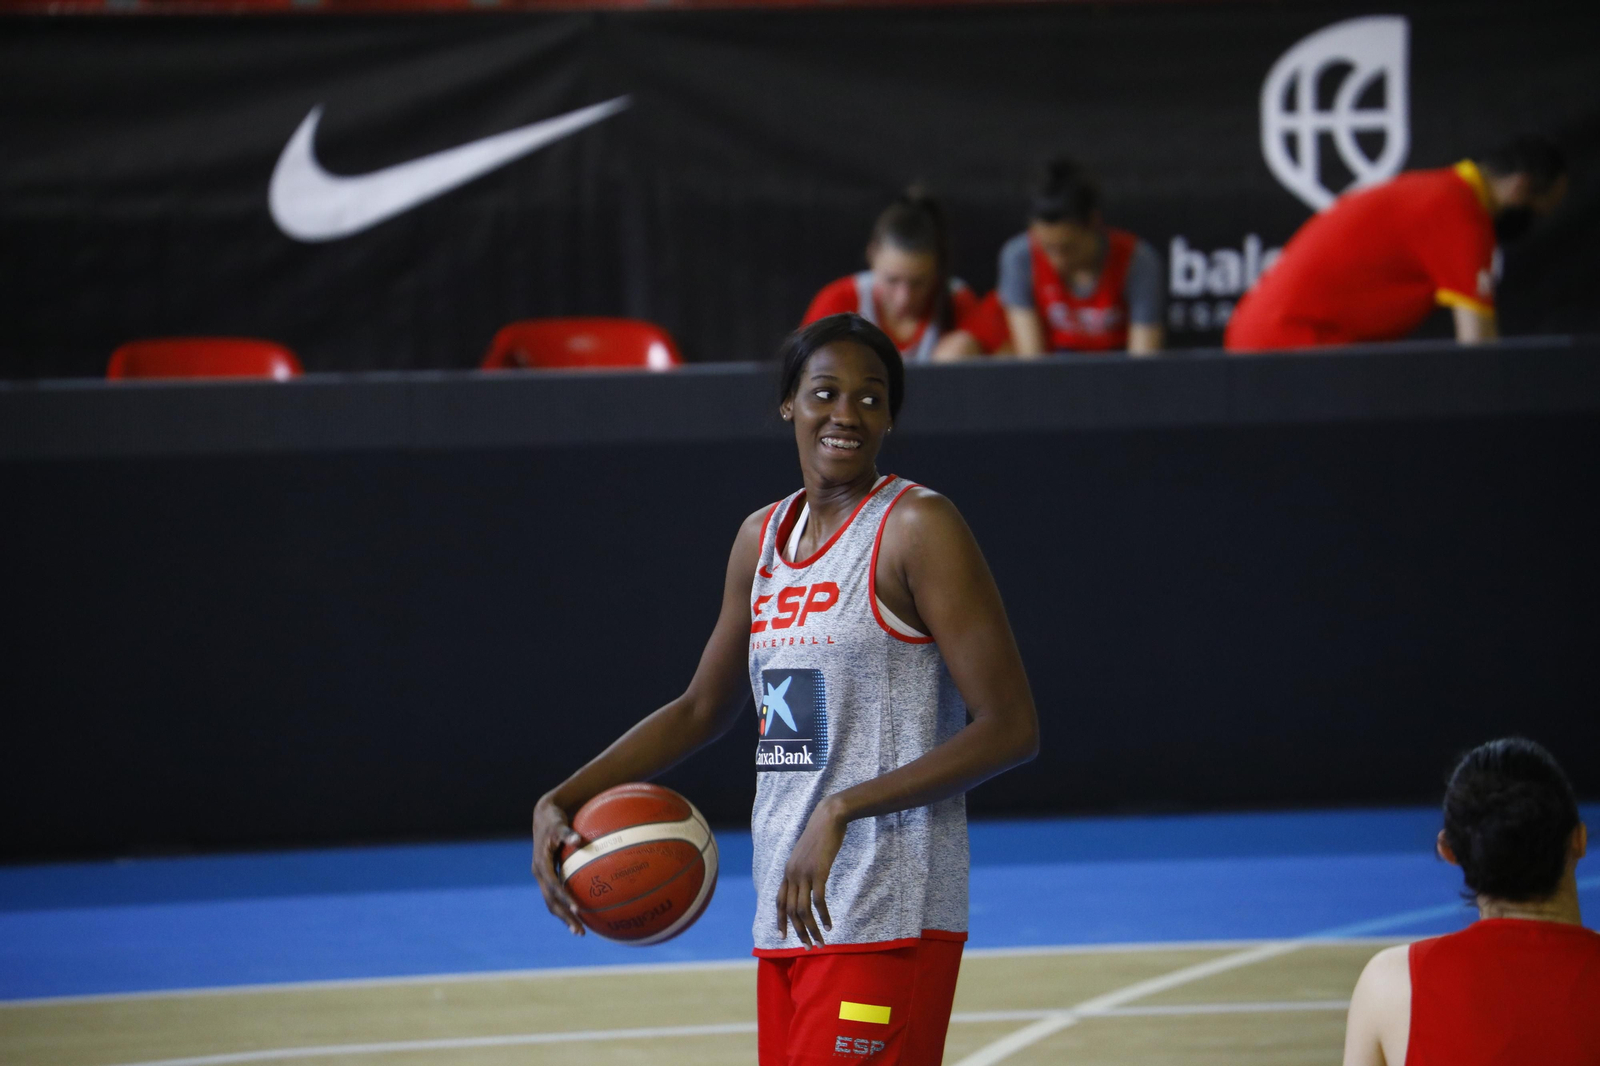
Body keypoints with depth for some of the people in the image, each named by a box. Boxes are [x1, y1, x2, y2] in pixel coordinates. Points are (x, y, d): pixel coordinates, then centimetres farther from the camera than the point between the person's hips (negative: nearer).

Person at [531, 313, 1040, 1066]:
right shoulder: (762, 538, 15)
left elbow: (1011, 728, -14)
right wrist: (563, 800, 15)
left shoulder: (917, 529, -7)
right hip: (787, 916, 8)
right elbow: (702, 709, 27)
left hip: (886, 923, -7)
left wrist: (841, 811, -21)